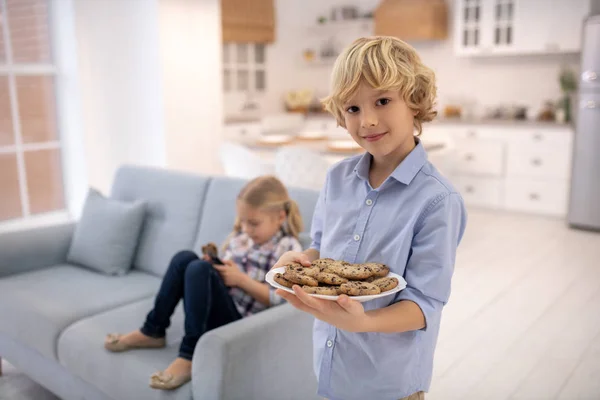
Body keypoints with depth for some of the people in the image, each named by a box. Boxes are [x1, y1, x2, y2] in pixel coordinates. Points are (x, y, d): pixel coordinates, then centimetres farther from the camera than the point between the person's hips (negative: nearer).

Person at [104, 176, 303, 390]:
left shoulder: (289, 249, -8)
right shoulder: (240, 236, 13)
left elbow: (277, 299, -15)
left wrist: (240, 279, -18)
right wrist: (215, 266, -3)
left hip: (238, 320, -7)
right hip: (217, 305, 7)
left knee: (199, 268, -28)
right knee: (184, 258, -13)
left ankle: (189, 356, -28)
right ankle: (152, 332, -6)